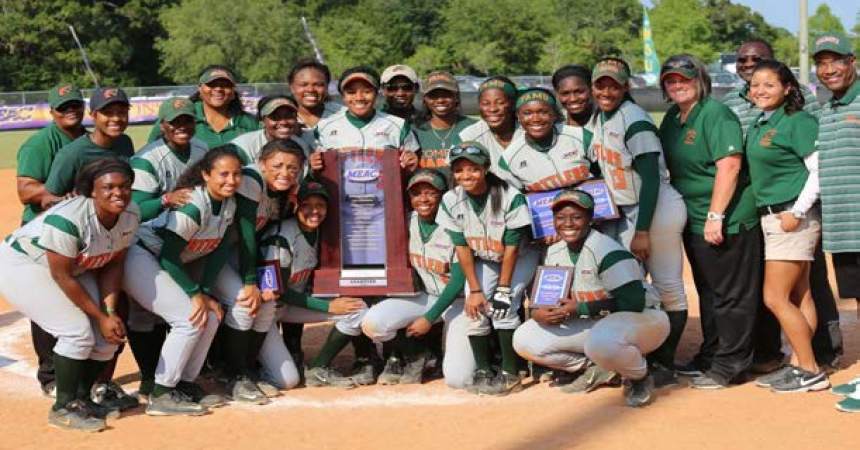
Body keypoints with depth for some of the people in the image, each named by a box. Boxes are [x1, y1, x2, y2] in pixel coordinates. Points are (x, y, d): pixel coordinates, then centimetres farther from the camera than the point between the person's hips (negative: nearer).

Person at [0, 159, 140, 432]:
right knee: (77, 332, -20)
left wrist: (110, 312, -14)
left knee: (108, 336, -2)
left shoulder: (130, 215, -14)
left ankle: (80, 399, 19)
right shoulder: (66, 219, -36)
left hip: (74, 268, 8)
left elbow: (113, 265, -4)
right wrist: (100, 317, -21)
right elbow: (61, 276, -27)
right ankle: (63, 408, -2)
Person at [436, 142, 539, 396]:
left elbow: (512, 247, -23)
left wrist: (503, 289, -23)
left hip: (519, 258, -4)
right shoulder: (451, 201, -16)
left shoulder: (511, 198, -28)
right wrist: (474, 290, -15)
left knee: (501, 306, -22)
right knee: (474, 308, -13)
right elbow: (462, 247, -11)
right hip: (483, 262, 4)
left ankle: (510, 375, -13)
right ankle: (483, 371, 0)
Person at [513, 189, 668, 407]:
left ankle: (639, 377, -8)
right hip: (593, 324, 8)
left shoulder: (606, 250, -22)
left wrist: (579, 309, -24)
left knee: (601, 342, -42)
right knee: (524, 340, -4)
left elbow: (633, 302, -27)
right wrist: (538, 313, -17)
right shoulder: (553, 253, 1)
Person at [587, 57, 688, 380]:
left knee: (667, 287, 0)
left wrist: (642, 231, -20)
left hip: (658, 211, -9)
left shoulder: (634, 121, -17)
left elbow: (651, 179, -19)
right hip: (625, 214, 9)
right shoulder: (597, 121, 8)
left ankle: (664, 363, 8)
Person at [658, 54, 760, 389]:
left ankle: (729, 365, 8)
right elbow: (669, 167, 20)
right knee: (707, 293, 18)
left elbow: (729, 166, -22)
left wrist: (715, 216, -24)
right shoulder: (672, 120, 11)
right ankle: (708, 357, 29)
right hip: (694, 223, 9)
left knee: (732, 296, 0)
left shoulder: (716, 114, -14)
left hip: (728, 222, -9)